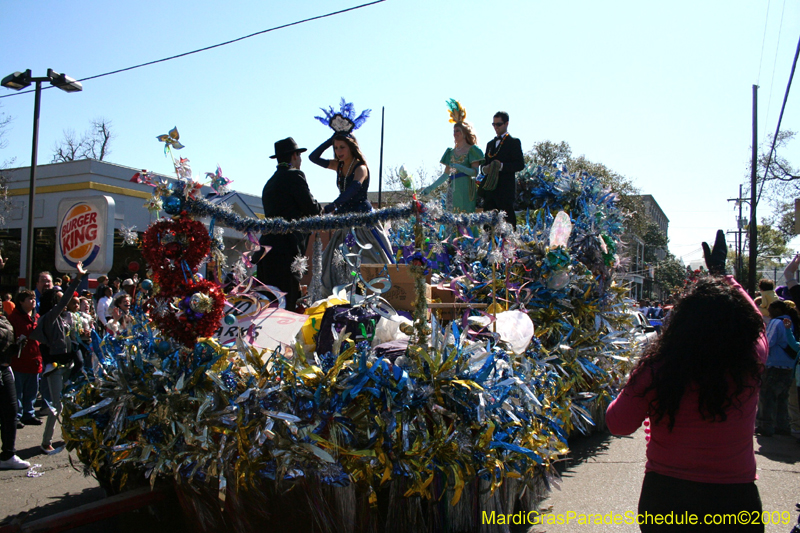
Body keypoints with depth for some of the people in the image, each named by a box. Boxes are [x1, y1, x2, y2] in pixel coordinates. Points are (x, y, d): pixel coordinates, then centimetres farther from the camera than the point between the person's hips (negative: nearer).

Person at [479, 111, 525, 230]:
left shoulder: (514, 142, 2)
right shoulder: (490, 143, 23)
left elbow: (520, 164, -7)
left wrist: (502, 166, -19)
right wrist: (485, 168, 1)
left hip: (505, 190, -6)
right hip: (490, 188, 7)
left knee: (508, 222, -8)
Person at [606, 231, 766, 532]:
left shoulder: (656, 366, -21)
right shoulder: (750, 364, -16)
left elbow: (618, 425, -9)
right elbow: (756, 322, 7)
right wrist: (721, 273, 18)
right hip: (733, 499, 0)